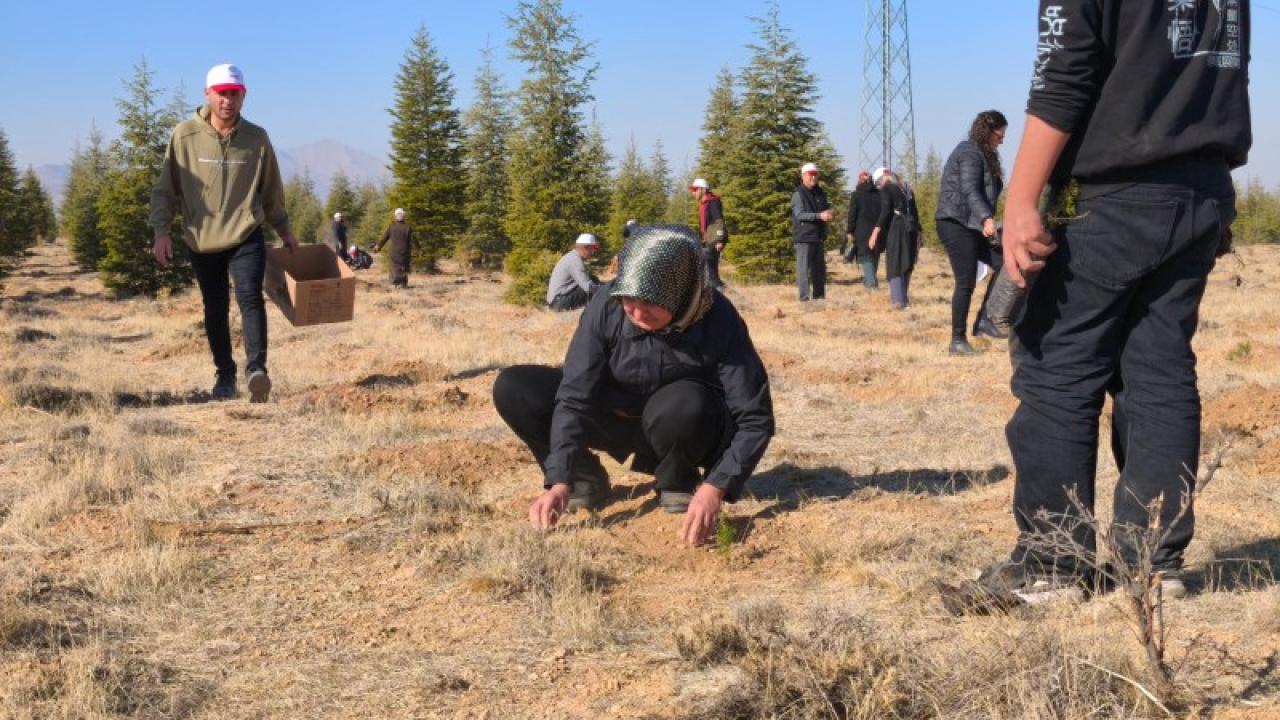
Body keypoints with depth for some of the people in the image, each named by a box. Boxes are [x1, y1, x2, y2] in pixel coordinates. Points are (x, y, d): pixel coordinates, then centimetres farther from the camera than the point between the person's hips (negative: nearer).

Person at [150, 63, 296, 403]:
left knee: (250, 296, -21)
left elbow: (271, 190, 13)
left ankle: (256, 369, -26)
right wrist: (161, 231, -6)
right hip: (201, 241, 1)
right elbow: (164, 188, 3)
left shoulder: (256, 138, -1)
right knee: (215, 310, 10)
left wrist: (284, 230, 19)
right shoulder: (185, 135, -4)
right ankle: (225, 374, 24)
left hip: (246, 237, -1)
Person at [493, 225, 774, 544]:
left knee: (685, 404, -39)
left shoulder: (718, 321, -29)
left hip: (689, 430, -2)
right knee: (513, 388, -17)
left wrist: (714, 489, -40)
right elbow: (574, 397, -23)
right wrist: (560, 482, -34)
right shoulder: (607, 305, -24)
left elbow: (755, 419, -27)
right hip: (622, 419, 2)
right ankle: (586, 480, 1)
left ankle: (678, 484, -7)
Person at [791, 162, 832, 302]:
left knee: (820, 268, 11)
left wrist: (828, 214, 3)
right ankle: (804, 297, -8)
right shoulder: (799, 194, -6)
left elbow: (826, 208, 27)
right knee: (804, 267, -8)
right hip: (804, 237, -7)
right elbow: (799, 214, -15)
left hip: (819, 236, 7)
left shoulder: (820, 193, 17)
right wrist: (819, 216, -23)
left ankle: (819, 296, 19)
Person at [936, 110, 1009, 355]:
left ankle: (984, 320, 3)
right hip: (956, 225, -10)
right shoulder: (971, 153, -10)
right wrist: (987, 218, -37)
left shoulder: (982, 155, 21)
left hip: (971, 227, 10)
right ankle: (957, 340, -4)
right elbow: (969, 191, -25)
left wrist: (986, 222, 31)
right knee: (966, 283, -10)